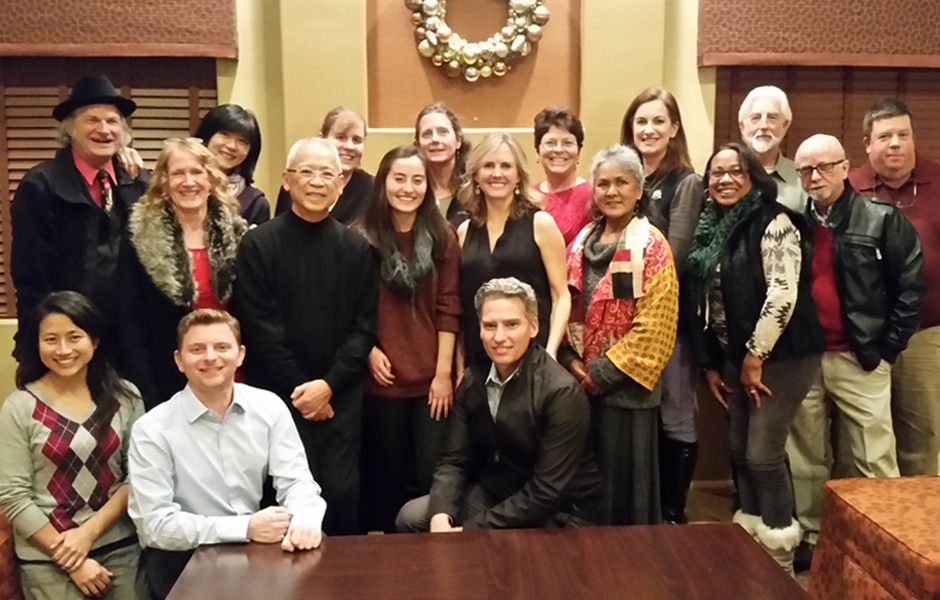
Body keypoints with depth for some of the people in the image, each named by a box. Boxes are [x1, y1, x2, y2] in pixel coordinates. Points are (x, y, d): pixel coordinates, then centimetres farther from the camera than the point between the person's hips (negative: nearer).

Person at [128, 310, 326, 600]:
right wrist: (245, 527, -23)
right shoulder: (152, 430, -10)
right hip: (182, 560, -3)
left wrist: (305, 520, -27)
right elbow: (154, 524, -14)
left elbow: (296, 481, -2)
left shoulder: (269, 407, -1)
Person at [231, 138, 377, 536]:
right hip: (277, 395, -2)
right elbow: (259, 327, -6)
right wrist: (298, 388, -8)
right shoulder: (258, 245, -2)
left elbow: (364, 326, 2)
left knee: (342, 493, 3)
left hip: (340, 395, 2)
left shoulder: (356, 248, 6)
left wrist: (328, 384, -9)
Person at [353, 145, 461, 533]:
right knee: (386, 472, 11)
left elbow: (448, 307, 0)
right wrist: (368, 350, -9)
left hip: (432, 377, 1)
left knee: (432, 473, 3)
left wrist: (443, 371, -4)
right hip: (381, 376, 0)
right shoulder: (361, 237, -2)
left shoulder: (442, 237, 3)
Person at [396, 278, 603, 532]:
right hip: (494, 493, 6)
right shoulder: (473, 380, -3)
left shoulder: (562, 392, -23)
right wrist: (441, 516, -21)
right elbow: (454, 460, -1)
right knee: (411, 517, -6)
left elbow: (548, 492, -23)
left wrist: (471, 530, -23)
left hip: (559, 514, -6)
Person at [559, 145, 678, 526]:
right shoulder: (584, 242, 10)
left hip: (624, 386, -5)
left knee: (625, 481, 4)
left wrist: (604, 372, -15)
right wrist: (569, 360, -3)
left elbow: (653, 326, -15)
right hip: (581, 383, 6)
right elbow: (567, 307, 12)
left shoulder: (651, 246, -9)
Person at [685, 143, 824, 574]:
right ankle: (749, 537, 27)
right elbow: (700, 300, 13)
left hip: (780, 354, -7)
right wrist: (709, 363, 12)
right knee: (739, 449, 11)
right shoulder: (710, 228, 10)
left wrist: (756, 356, -17)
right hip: (734, 357, 7)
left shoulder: (773, 221, -12)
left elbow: (783, 293, -20)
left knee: (763, 454, -5)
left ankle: (778, 551, 13)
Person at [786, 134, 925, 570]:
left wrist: (887, 346, -6)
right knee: (805, 458, 13)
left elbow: (911, 285, -3)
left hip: (860, 359, -3)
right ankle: (809, 536, 27)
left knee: (873, 461, 2)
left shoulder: (882, 218, -4)